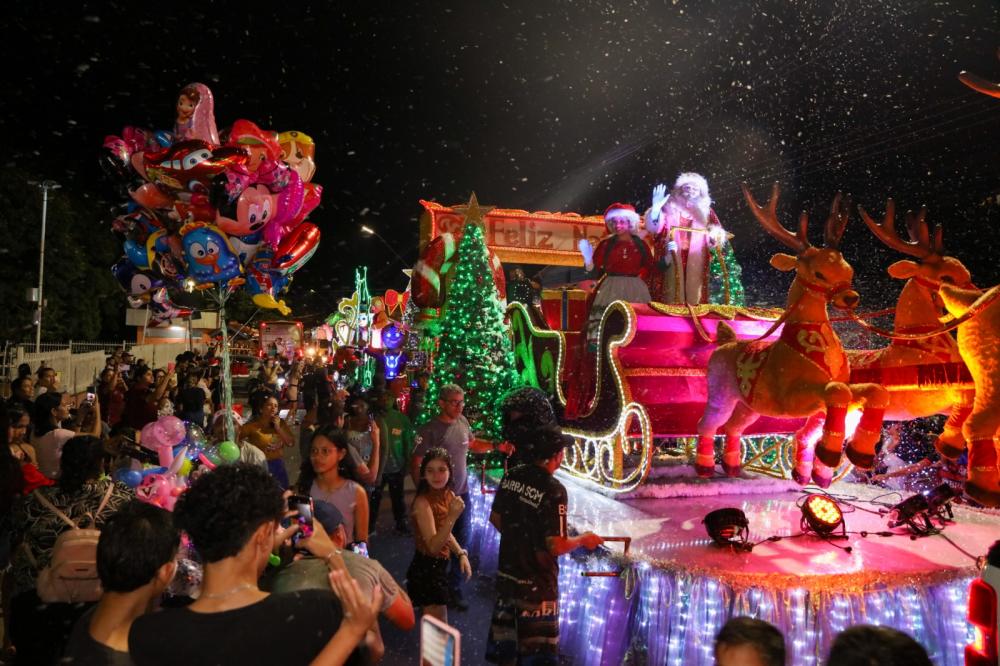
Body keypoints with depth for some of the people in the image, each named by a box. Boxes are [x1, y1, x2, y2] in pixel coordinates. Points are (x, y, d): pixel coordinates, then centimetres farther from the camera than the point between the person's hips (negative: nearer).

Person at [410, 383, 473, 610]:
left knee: (461, 544, 11)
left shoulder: (462, 422, -1)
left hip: (461, 492, 5)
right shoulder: (430, 430, -18)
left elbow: (471, 442, 20)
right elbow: (415, 464, -13)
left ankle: (455, 589, 27)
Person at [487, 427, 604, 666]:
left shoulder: (512, 476, -3)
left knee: (505, 639, 20)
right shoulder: (554, 491, -22)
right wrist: (584, 540, -5)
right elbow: (557, 546, -23)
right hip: (536, 581, -6)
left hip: (506, 572, 6)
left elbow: (495, 518, 8)